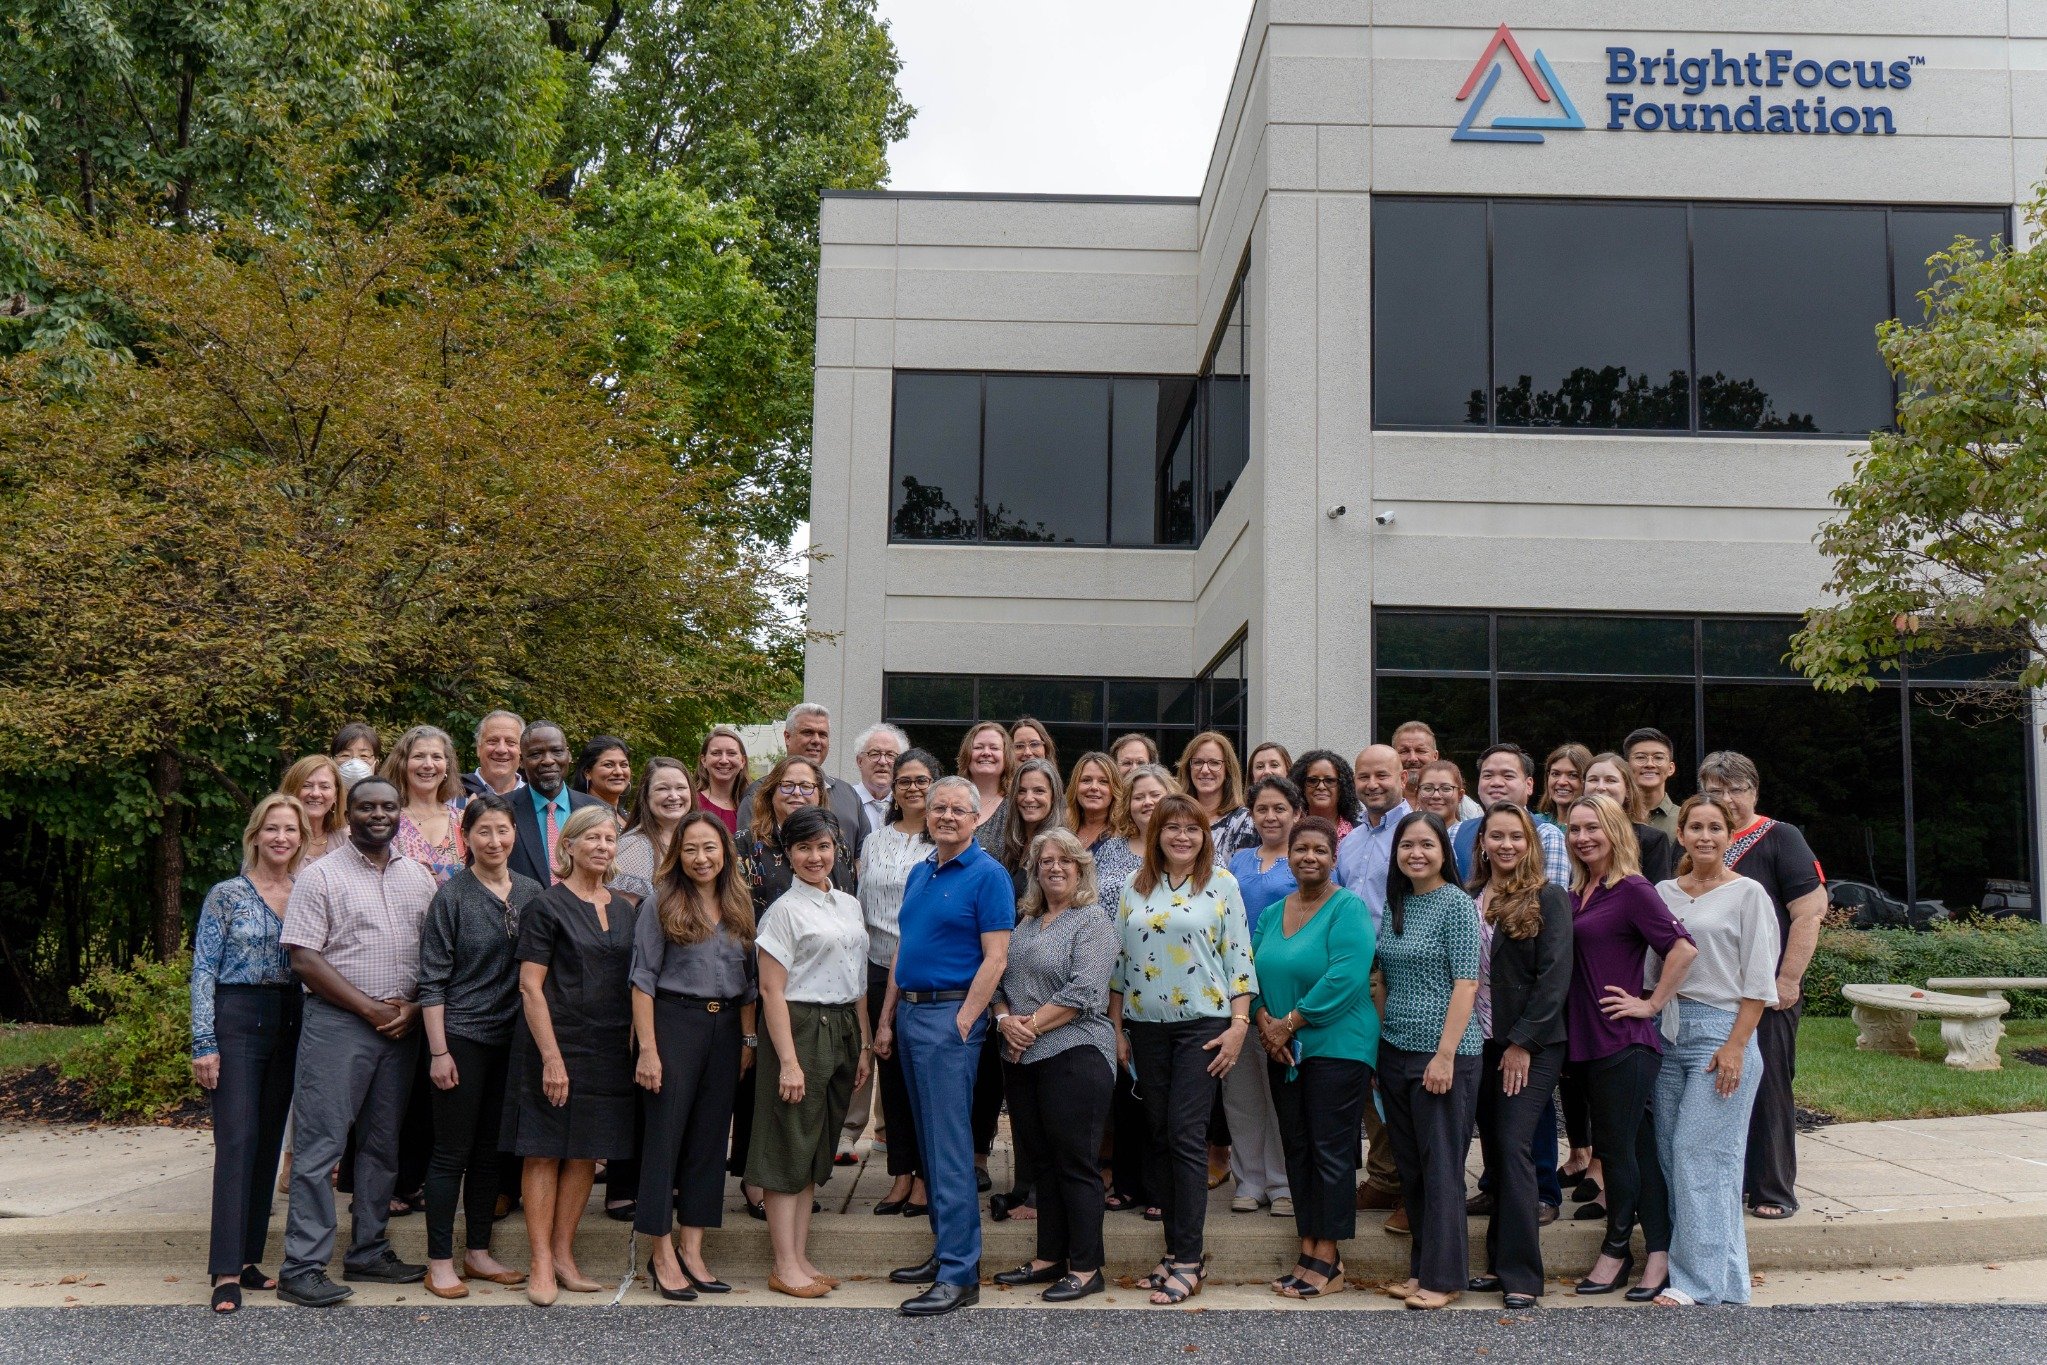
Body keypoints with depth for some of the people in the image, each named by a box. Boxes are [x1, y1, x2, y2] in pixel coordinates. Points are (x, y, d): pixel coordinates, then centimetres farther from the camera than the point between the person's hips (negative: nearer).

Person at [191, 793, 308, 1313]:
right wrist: (204, 1043, -11)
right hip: (238, 1020, -5)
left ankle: (247, 1258, 16)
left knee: (269, 1143, 8)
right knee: (237, 1142, -11)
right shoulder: (227, 896, -3)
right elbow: (203, 971, -5)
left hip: (290, 1026, 5)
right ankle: (227, 1271, -10)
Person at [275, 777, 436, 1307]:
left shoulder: (419, 878, 12)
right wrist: (371, 1008, -12)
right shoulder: (321, 876, -3)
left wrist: (412, 1007, -4)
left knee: (383, 1143, 12)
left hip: (402, 1026, 5)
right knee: (320, 1144, -5)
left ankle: (368, 1252, 23)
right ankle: (302, 1268, -1)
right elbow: (304, 959, -10)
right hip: (337, 1024, -5)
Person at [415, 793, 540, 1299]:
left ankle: (478, 1252, 23)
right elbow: (432, 979, -8)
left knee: (491, 1150, 13)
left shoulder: (531, 892, 6)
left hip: (513, 1038, 5)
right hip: (462, 1037, -5)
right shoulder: (452, 895, -7)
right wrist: (438, 1051, -12)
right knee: (452, 1152, 2)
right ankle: (440, 1262, 11)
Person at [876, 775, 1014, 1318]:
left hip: (951, 1015, -8)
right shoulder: (919, 873, 15)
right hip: (911, 1013, 8)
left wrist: (961, 1024, -18)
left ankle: (960, 1273, -6)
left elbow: (995, 958, -14)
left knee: (950, 1145, -9)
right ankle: (945, 1252, 23)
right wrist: (887, 1020, 14)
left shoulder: (987, 875, -8)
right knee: (929, 1142, 13)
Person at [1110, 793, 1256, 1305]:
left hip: (1202, 1023, -4)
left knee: (1187, 1137, -7)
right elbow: (1119, 959, 10)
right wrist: (1116, 1027, 8)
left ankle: (1188, 1261, -1)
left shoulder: (1221, 884, -1)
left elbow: (1238, 957, -2)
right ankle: (1176, 1249, 17)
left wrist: (1239, 1024, -9)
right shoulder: (1135, 886, 7)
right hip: (1146, 1027, 4)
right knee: (1161, 1138, 8)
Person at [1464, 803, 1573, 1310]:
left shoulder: (1548, 898, -5)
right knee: (1494, 1149, 8)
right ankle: (1500, 1263, 16)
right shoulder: (1469, 899, 10)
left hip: (1531, 1045, -5)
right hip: (1481, 1042, 5)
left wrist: (1522, 1043, -14)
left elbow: (1554, 977, -10)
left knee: (1514, 1147, -9)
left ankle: (1521, 1275, -4)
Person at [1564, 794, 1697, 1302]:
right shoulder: (1576, 894, 13)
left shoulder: (1632, 890, -10)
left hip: (1625, 1043, -8)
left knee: (1616, 1148, 0)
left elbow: (1683, 946, -19)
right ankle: (1659, 1251, 18)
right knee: (1637, 1147, 12)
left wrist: (1651, 1004, -14)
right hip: (1587, 1041, 8)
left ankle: (1616, 1250, 13)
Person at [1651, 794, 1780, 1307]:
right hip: (1669, 1031, 5)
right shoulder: (1664, 893, 13)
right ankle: (1686, 1266, 12)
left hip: (1722, 1029, -5)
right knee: (1671, 1153, 3)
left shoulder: (1747, 893, -1)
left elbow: (1758, 981, -5)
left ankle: (1700, 1279, -3)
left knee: (1700, 1153, -9)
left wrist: (1736, 1046, -11)